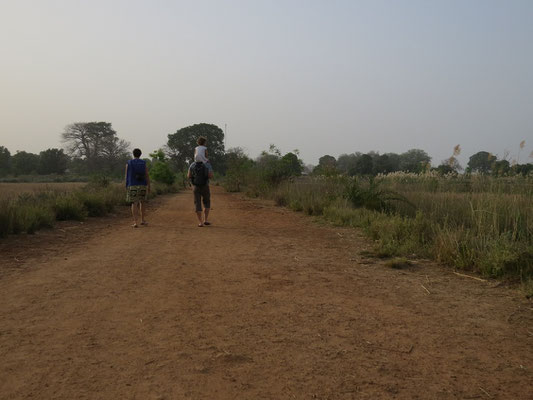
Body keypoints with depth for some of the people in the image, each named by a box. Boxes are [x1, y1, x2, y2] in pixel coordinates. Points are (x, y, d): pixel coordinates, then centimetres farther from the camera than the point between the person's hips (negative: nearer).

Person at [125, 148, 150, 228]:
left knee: (134, 204, -2)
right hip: (142, 185, 1)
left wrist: (126, 186, 8)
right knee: (142, 202, 18)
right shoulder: (143, 163, 2)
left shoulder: (129, 163, 0)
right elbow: (147, 175, -1)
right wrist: (149, 187, 3)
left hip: (132, 186, -1)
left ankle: (135, 222, -11)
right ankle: (142, 220, 20)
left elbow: (127, 176, 0)